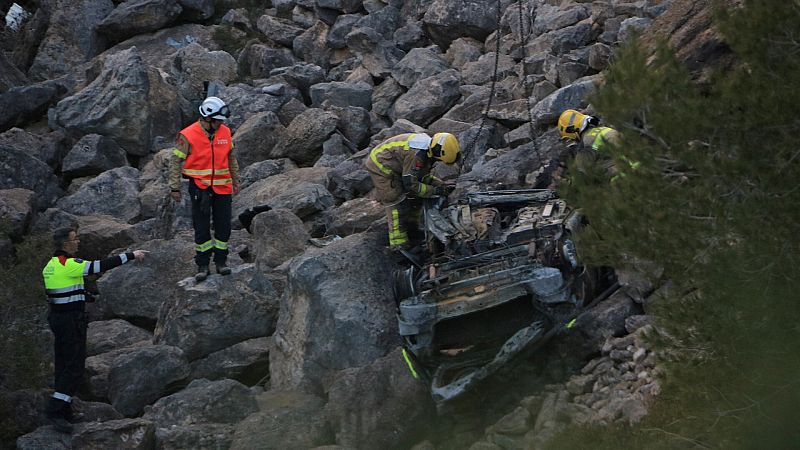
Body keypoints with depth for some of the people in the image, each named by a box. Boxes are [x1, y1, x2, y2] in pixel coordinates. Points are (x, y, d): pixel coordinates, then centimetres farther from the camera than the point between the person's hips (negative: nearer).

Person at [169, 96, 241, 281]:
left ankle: (221, 261, 19)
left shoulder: (225, 132, 2)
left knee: (223, 227, 6)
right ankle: (202, 266, 9)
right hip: (200, 188, -4)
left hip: (222, 188, 4)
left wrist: (236, 181, 20)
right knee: (201, 228, 1)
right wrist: (175, 188, -7)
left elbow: (231, 158, 16)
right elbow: (175, 162, -7)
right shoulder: (188, 136, -12)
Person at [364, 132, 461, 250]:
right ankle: (398, 243, -6)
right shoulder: (416, 154, -33)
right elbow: (411, 184, -28)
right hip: (380, 166, -10)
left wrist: (442, 185, -3)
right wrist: (436, 191, -24)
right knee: (397, 204, -9)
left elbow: (422, 176, 9)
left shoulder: (428, 149, -3)